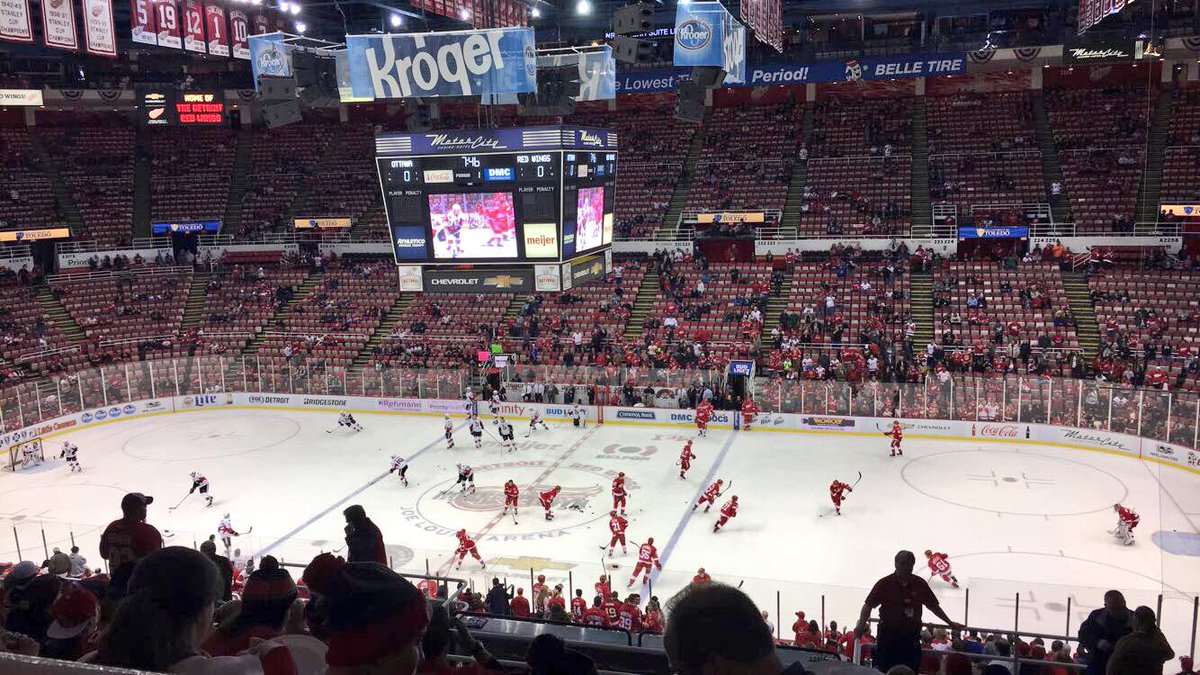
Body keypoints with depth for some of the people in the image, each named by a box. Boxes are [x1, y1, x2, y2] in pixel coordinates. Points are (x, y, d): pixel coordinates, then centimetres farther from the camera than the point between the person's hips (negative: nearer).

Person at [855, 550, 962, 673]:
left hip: (911, 638, 3)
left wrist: (950, 623, 15)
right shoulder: (884, 584, -5)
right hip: (888, 636, -3)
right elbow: (868, 605, -7)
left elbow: (934, 606, 15)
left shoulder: (920, 584, 5)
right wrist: (861, 624, -21)